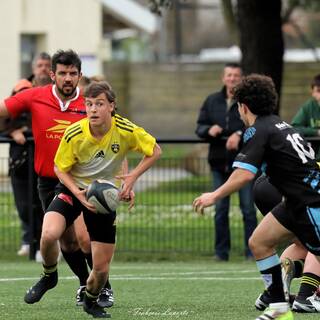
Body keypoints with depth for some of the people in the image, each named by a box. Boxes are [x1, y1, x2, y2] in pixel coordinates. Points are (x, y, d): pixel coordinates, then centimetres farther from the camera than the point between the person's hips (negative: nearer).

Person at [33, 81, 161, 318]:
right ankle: (50, 275, 3)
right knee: (49, 234, -31)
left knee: (102, 268, -1)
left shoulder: (126, 131, -19)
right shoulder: (73, 134, -20)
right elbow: (60, 168, -6)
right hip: (72, 188, -1)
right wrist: (79, 193, -23)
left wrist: (133, 177, -16)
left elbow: (155, 151, -2)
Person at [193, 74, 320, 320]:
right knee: (259, 243, 12)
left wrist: (214, 196, -10)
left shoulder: (258, 131, -11)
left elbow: (245, 174, -21)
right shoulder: (280, 124, 15)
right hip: (298, 202, 9)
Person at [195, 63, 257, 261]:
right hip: (219, 161, 4)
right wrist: (209, 130, -9)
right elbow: (200, 127, 12)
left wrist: (240, 134, -24)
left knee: (248, 208, -3)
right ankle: (221, 251, 12)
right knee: (220, 209, 6)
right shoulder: (212, 101, 11)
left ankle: (252, 251, 2)